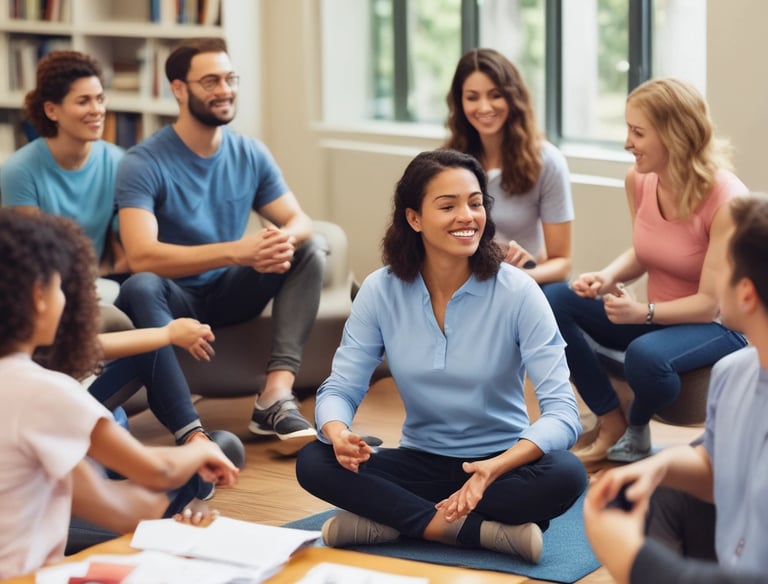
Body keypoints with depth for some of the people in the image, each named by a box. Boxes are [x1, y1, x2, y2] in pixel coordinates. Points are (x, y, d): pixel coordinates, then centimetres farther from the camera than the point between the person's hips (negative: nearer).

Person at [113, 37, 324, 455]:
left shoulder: (251, 154, 1)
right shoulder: (143, 164, -17)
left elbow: (300, 220, 0)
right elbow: (141, 256, -29)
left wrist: (285, 239, -28)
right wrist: (236, 251, -38)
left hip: (231, 293, 5)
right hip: (175, 299, -5)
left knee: (309, 252, -17)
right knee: (141, 286, -37)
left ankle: (275, 397, -31)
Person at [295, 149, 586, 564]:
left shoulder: (517, 293, -14)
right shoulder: (381, 291, -6)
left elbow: (562, 412, -20)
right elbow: (338, 389, -5)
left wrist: (496, 468, -38)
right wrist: (338, 433, -31)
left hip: (501, 462, -2)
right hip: (421, 462, 2)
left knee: (566, 475, -33)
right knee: (314, 462, -22)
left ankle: (390, 521, -23)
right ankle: (487, 531, -25)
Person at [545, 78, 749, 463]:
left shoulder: (726, 199, -24)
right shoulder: (638, 179, -6)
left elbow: (711, 303, -22)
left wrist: (644, 313, -34)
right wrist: (607, 277, -14)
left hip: (717, 326, -6)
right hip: (656, 316, 7)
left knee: (646, 356, -38)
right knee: (554, 301, -15)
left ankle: (635, 431, -1)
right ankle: (611, 423, -6)